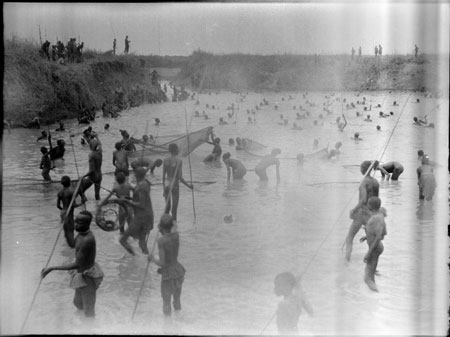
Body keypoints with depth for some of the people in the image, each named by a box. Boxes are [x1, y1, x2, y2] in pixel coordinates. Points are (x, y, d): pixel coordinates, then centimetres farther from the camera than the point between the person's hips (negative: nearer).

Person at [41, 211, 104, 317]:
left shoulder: (87, 240, -33)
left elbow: (76, 265, -33)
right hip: (81, 273, 10)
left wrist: (52, 268, -33)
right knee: (78, 303, 27)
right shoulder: (81, 233, -3)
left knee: (88, 311, 6)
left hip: (88, 276, -10)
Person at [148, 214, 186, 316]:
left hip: (168, 276, -6)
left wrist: (153, 259, -5)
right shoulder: (176, 234, -5)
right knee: (177, 301, 23)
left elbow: (162, 263, -20)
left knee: (166, 303, 11)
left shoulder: (161, 241, -22)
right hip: (179, 272, 6)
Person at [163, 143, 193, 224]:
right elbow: (180, 178, -15)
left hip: (166, 184, 4)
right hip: (174, 185, -4)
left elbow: (163, 176, 4)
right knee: (174, 207, 5)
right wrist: (188, 185, -1)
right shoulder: (179, 161, -12)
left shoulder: (165, 160, 1)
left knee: (167, 206, 16)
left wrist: (164, 189, 14)